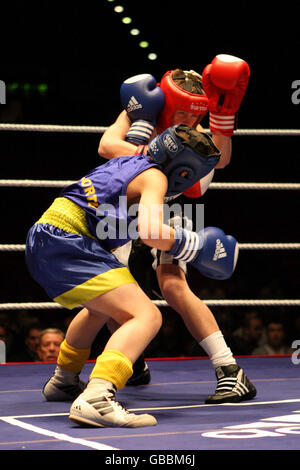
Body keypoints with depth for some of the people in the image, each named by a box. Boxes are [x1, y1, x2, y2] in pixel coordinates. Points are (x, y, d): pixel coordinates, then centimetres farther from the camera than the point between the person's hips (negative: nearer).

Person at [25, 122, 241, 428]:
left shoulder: (130, 160, 22)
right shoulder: (154, 176, -5)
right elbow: (151, 232, -21)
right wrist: (192, 245, -8)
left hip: (40, 241, 10)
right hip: (67, 243, -10)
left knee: (103, 305, 37)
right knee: (146, 316, -19)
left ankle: (62, 382, 52)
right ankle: (95, 400, -39)